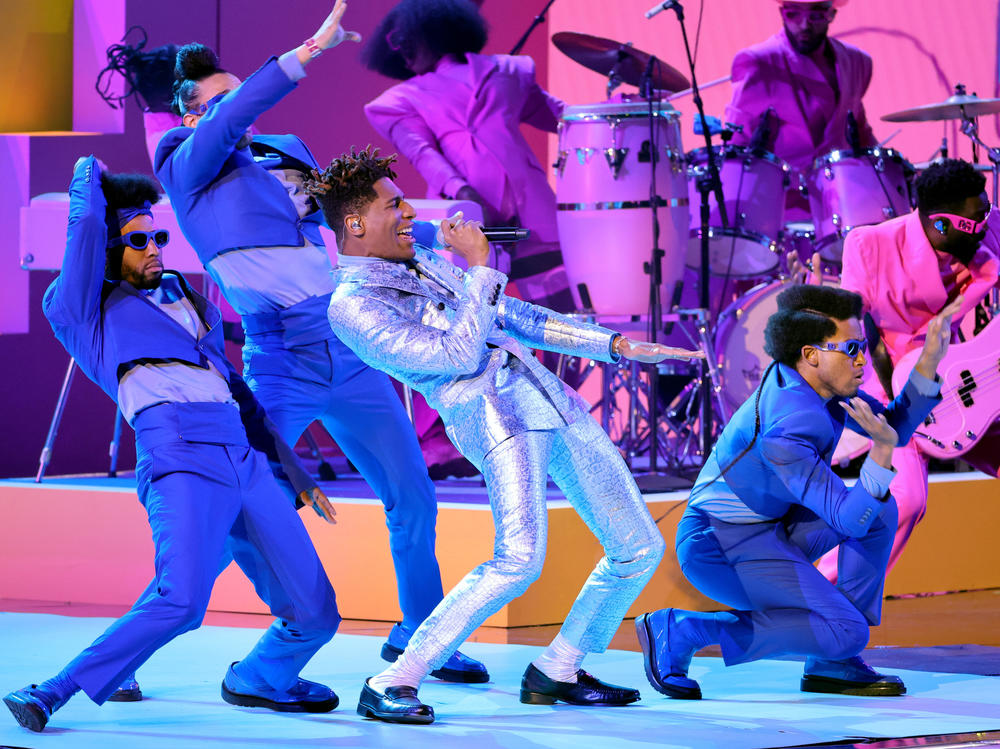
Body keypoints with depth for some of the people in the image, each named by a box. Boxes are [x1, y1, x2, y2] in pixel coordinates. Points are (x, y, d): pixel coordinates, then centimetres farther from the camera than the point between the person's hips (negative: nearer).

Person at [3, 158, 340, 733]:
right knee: (181, 601, -30)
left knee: (315, 614, 1)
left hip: (246, 462, 7)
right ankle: (53, 695, -20)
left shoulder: (188, 301, 31)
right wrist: (90, 173, 26)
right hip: (180, 456, -6)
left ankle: (258, 680, 33)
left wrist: (296, 471, 34)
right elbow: (87, 220, 4)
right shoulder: (90, 312, 14)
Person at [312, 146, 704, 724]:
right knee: (520, 559, -29)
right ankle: (392, 686, -22)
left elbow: (515, 317, 27)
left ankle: (554, 674, 21)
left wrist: (617, 345, 24)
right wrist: (479, 269, -9)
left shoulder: (422, 262, 20)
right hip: (489, 413, -9)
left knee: (639, 548, 9)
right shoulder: (354, 307, -7)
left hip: (550, 400, 9)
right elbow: (457, 354, -16)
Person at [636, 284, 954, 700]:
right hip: (721, 548, -10)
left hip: (768, 530, 10)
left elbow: (894, 425, 10)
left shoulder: (812, 382, 0)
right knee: (847, 630, -20)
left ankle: (832, 664, 3)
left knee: (881, 508, 1)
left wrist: (929, 360, -3)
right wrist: (882, 451, -38)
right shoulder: (785, 432, -28)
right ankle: (679, 632, -11)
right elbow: (850, 520, -25)